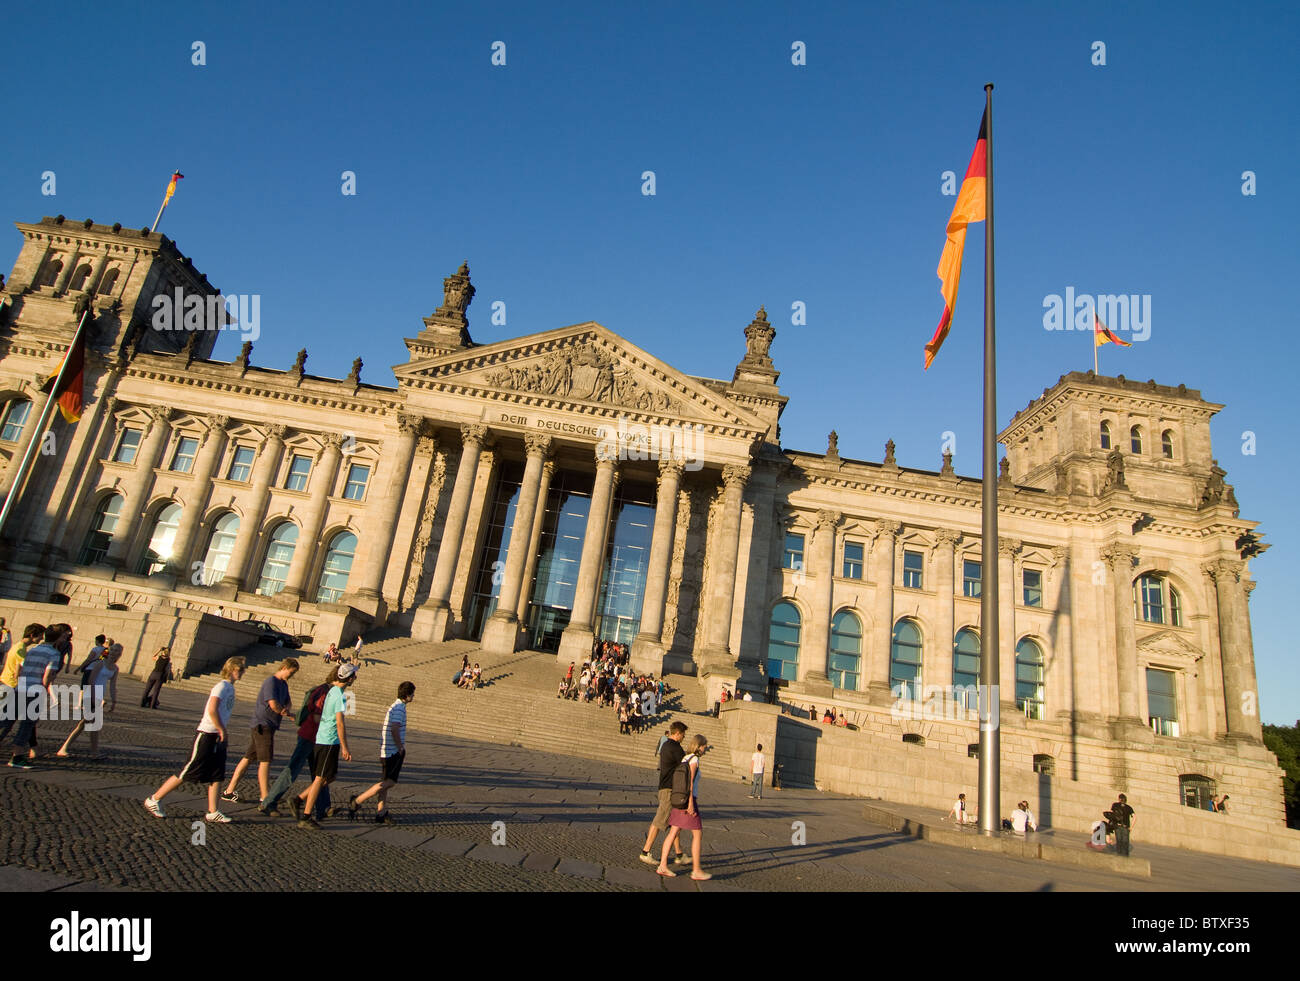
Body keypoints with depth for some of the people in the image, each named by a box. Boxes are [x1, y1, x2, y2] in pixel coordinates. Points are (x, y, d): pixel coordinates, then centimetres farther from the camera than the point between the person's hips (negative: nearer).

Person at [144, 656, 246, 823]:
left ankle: (212, 813, 9)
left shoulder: (230, 687, 13)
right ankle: (154, 800, 15)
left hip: (218, 738, 9)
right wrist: (222, 731, -18)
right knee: (188, 773, 0)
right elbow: (212, 710, -26)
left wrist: (223, 732, 14)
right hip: (207, 735, -9)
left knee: (217, 775, 6)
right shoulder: (222, 686, -15)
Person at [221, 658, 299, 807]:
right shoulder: (271, 682, -14)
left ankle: (229, 791, 22)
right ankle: (265, 798, -9)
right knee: (265, 761, -9)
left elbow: (287, 703, 18)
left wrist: (286, 710, -6)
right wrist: (283, 711, -5)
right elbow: (273, 704, -24)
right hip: (263, 726, -9)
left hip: (267, 726, 9)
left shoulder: (283, 684, 16)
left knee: (248, 758, 14)